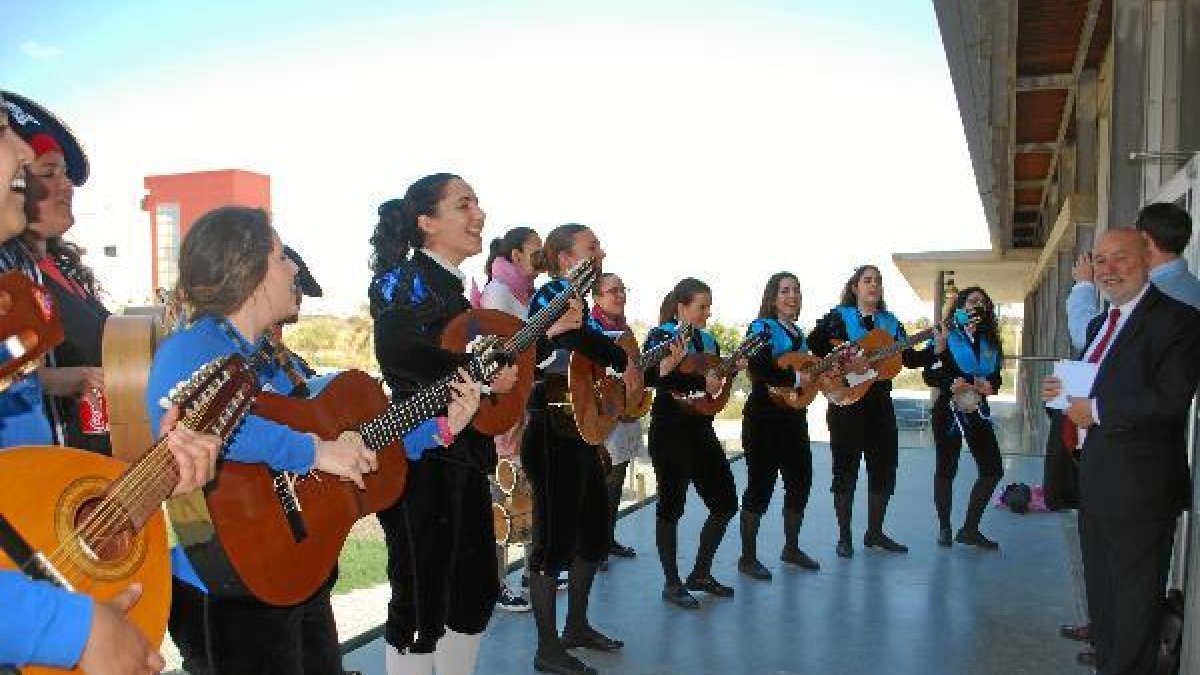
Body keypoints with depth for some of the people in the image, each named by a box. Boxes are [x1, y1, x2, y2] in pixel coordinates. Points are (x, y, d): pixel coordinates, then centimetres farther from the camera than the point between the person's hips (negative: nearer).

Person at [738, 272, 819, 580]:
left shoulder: (798, 333, 16)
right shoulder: (762, 328, -8)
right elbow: (759, 370, -25)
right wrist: (796, 377, -22)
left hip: (794, 417, 8)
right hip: (765, 417, -8)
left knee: (801, 480, 13)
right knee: (761, 485, -4)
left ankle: (791, 548, 30)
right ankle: (748, 557, 8)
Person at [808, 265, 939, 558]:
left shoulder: (890, 322, 12)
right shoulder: (837, 318, -2)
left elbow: (910, 359, 8)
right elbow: (810, 349, -14)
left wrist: (937, 349, -7)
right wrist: (841, 363, -21)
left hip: (880, 404, 5)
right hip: (846, 403, -5)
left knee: (884, 468, 8)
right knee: (846, 469, 1)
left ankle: (874, 532, 23)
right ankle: (844, 537, 11)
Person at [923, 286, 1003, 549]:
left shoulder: (990, 341, 11)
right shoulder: (947, 338, -5)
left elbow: (996, 377, 14)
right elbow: (929, 374, -10)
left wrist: (990, 385, -8)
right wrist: (952, 384, -26)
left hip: (978, 410, 6)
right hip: (949, 410, -5)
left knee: (993, 470, 2)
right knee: (946, 469, 4)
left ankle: (970, 529, 14)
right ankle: (944, 529, 16)